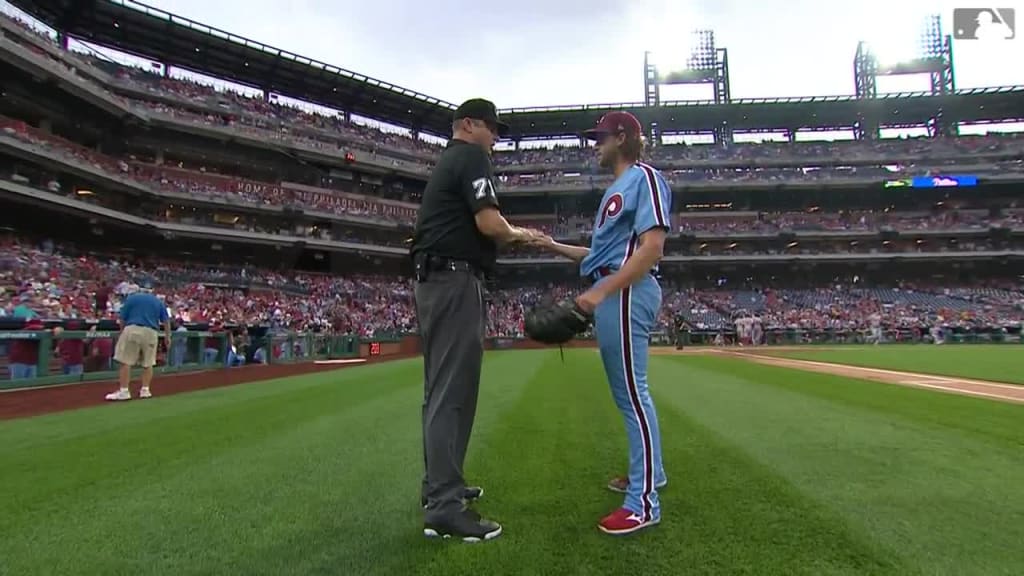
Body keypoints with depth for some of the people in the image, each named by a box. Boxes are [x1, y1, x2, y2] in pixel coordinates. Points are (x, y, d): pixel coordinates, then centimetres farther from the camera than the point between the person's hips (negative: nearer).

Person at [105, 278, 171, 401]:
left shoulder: (131, 298, 10)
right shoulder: (158, 302, 16)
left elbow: (122, 318, 8)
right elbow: (166, 321, 10)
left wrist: (121, 333, 21)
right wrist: (167, 337, 15)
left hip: (132, 330, -3)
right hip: (151, 332, 3)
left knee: (125, 362, -1)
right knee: (148, 363, 10)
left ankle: (124, 391, -3)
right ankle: (145, 390, 11)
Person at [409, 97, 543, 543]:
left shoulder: (445, 162, 26)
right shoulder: (471, 157, -5)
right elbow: (489, 223, -17)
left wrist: (514, 235, 18)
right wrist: (516, 233, 3)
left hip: (432, 281, 11)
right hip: (456, 281, -11)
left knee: (441, 388, 14)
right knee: (453, 390, -12)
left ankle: (439, 485, 24)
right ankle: (444, 507, -9)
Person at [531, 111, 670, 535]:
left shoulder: (644, 177, -6)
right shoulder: (616, 189, 23)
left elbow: (652, 247, -18)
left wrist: (602, 291, -24)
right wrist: (555, 247, 18)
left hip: (625, 293, -10)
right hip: (611, 293, 10)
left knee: (631, 391, -9)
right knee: (627, 390, 18)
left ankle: (644, 502, -2)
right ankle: (648, 472, 33)